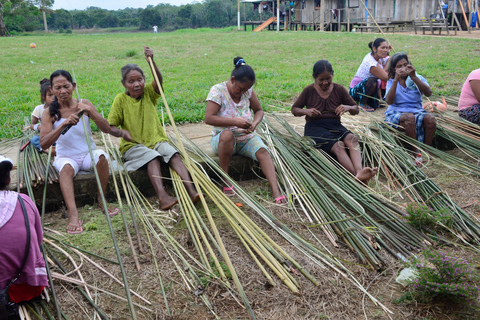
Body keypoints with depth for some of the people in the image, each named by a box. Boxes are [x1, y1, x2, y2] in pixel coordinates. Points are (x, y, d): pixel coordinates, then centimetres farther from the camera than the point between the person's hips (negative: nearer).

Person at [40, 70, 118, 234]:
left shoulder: (84, 104, -3)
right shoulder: (50, 113, -6)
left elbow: (107, 129, -11)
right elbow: (44, 144, -18)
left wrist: (90, 111, -26)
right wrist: (64, 124, -30)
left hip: (88, 154, 1)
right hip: (66, 157, -1)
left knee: (101, 156, -30)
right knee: (66, 167, -33)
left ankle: (101, 200, -14)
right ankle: (73, 214, -44)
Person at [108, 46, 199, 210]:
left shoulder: (149, 93, 8)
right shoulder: (121, 99, 2)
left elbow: (159, 80, -14)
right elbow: (110, 127, 1)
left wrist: (151, 61, -29)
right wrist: (121, 132, -21)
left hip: (156, 140, 3)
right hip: (133, 145, -2)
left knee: (174, 154, -27)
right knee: (153, 158, -33)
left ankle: (191, 191, -40)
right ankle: (162, 196, -48)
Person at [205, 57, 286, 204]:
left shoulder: (248, 91, 3)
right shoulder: (218, 90, -11)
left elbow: (259, 110, 15)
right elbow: (208, 118, -19)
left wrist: (255, 123, -10)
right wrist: (235, 122, -28)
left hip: (246, 137, 4)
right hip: (222, 140, -4)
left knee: (262, 151, -25)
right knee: (227, 134, -39)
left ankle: (276, 190, -36)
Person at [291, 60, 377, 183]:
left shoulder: (339, 89, 10)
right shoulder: (309, 91, 5)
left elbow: (356, 109, 15)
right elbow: (294, 109, 11)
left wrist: (348, 108, -11)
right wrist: (306, 111, -12)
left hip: (335, 125, 3)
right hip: (315, 127, -3)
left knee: (352, 139, -32)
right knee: (338, 145, -33)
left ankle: (359, 171, -55)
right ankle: (358, 176, -52)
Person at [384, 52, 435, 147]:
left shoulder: (417, 78, 10)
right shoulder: (391, 82, 9)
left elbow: (428, 93, -11)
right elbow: (389, 101, -11)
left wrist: (414, 77, -21)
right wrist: (396, 80, -18)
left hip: (416, 112, 2)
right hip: (396, 113, -2)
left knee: (430, 119, -30)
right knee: (409, 117, -36)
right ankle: (415, 151, -28)